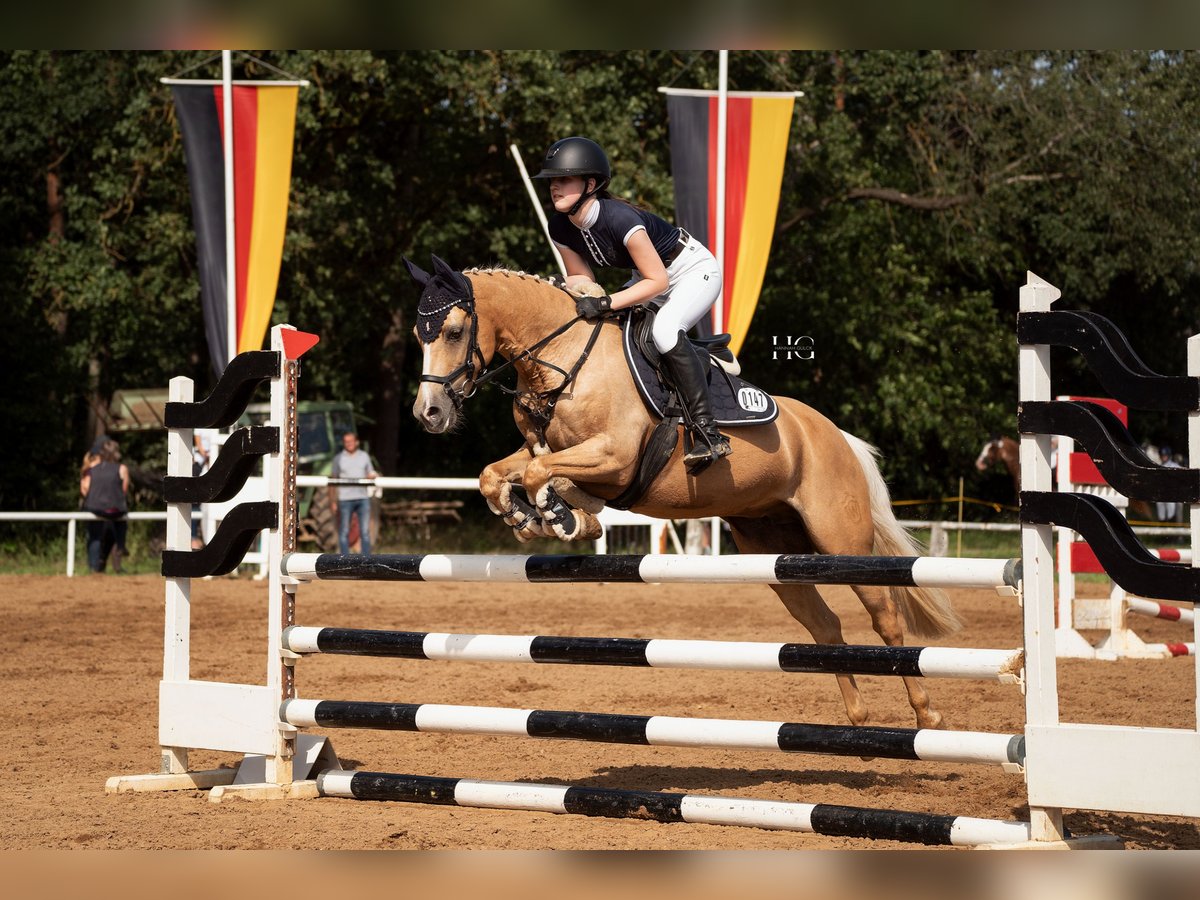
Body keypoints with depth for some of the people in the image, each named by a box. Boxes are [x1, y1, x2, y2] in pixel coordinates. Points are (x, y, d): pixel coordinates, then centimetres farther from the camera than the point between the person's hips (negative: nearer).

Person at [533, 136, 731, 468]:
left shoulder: (620, 219, -35)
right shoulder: (561, 229, -12)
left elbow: (657, 281, -30)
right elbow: (581, 277, 1)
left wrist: (605, 303, -37)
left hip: (695, 270, -9)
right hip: (649, 276, 9)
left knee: (664, 329, -34)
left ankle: (708, 433, -33)